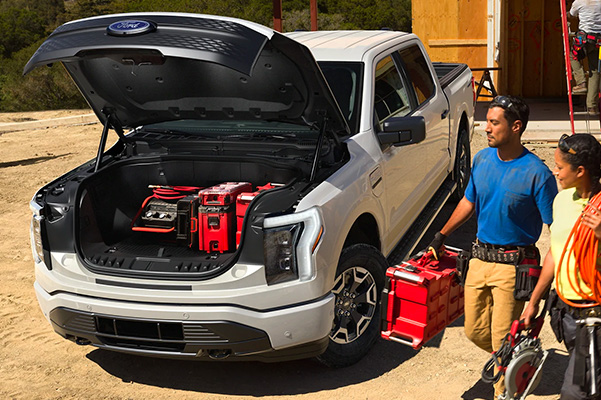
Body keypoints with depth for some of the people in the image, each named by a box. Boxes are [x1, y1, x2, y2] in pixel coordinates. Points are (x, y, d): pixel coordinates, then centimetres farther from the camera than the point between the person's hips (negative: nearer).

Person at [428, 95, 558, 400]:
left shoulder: (536, 173, -16)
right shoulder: (482, 159, 2)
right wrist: (442, 235, 18)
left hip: (512, 264, -6)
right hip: (480, 257, 6)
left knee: (503, 337, 0)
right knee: (474, 329, 14)